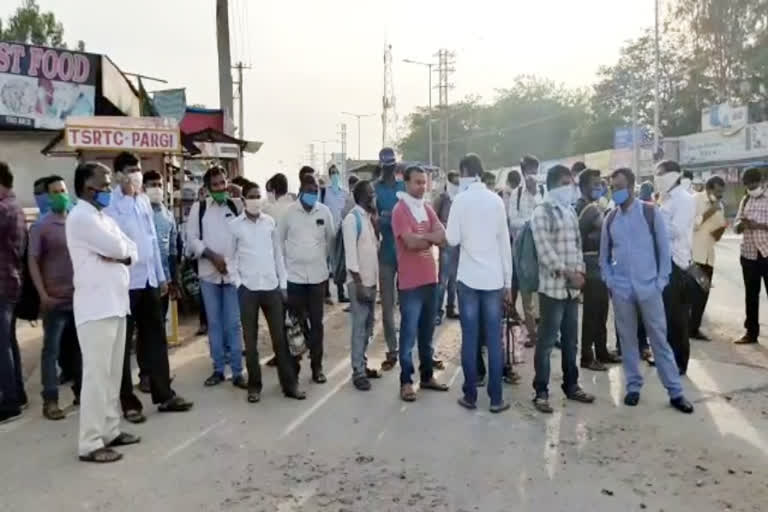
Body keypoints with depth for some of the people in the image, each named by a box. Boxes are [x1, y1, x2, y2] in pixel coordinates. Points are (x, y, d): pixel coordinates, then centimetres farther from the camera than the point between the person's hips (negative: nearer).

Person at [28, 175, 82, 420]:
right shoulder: (40, 227, -3)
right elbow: (33, 262, -5)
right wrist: (43, 295, -11)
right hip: (56, 299, -4)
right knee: (51, 350, 2)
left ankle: (81, 392, 25)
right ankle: (50, 401, 9)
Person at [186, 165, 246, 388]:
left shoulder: (236, 207, 3)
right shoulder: (198, 208, 4)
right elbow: (192, 238, 0)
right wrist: (212, 255, -12)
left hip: (233, 272, -1)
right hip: (208, 273, 1)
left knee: (233, 324, 2)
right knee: (214, 323, 9)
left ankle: (237, 372, 9)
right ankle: (218, 369, 20)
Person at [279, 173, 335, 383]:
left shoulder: (325, 211, 0)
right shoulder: (289, 212, -3)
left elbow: (331, 238, 12)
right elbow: (280, 240, 6)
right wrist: (283, 264, 6)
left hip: (318, 275, 1)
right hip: (294, 275, -1)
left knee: (316, 322, 7)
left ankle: (317, 366, 16)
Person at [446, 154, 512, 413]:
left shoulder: (460, 200, -5)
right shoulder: (496, 200, 3)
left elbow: (452, 239, -8)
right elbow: (504, 242, 4)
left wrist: (448, 230, 15)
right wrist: (508, 281, 10)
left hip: (469, 278, -2)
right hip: (494, 278, 2)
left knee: (469, 338, 5)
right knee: (494, 339, 5)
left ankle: (470, 395, 12)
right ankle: (496, 398, 9)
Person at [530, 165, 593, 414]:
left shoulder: (571, 212, 16)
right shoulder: (541, 212, -7)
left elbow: (577, 245, 16)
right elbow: (545, 250, -15)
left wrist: (580, 272, 1)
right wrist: (568, 273, -17)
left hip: (572, 287, 7)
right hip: (552, 287, -7)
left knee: (571, 341, 14)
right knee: (547, 341, -2)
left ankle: (571, 385, 27)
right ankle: (541, 392, 6)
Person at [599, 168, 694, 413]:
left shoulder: (651, 212, -4)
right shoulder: (610, 219, 5)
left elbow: (664, 249, -1)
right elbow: (604, 255, 13)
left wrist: (661, 282, -6)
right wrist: (609, 281, 2)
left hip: (649, 288, -2)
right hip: (621, 290, 3)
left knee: (659, 339, 4)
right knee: (628, 340, 9)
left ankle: (675, 392, 12)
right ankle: (634, 386, 21)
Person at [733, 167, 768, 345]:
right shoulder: (745, 200, 12)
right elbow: (736, 226, 10)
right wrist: (741, 224, -12)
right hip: (748, 253, 5)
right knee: (751, 295, 11)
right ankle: (751, 332, 19)